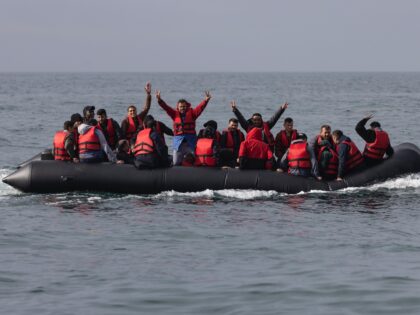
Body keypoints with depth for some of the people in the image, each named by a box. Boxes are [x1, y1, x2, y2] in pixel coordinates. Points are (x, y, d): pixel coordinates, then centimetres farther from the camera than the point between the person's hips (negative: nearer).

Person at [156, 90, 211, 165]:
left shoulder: (191, 113, 4)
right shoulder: (175, 114, 9)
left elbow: (200, 107, -8)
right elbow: (165, 107, 1)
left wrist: (206, 100, -26)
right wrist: (159, 100, -13)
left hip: (190, 140, -1)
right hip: (178, 141, 1)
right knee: (176, 163, 1)